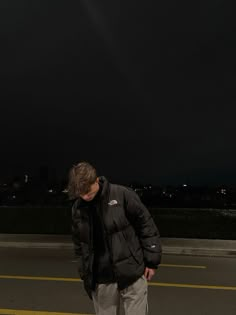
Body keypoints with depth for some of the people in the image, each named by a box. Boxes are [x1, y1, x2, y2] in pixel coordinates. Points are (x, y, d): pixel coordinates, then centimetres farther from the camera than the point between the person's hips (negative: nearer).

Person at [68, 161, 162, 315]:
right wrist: (85, 274, 13)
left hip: (132, 274, -3)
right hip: (101, 280, 4)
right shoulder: (78, 208, 0)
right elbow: (79, 244, 12)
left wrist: (151, 261, -5)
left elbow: (147, 226, -7)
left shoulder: (123, 195, -14)